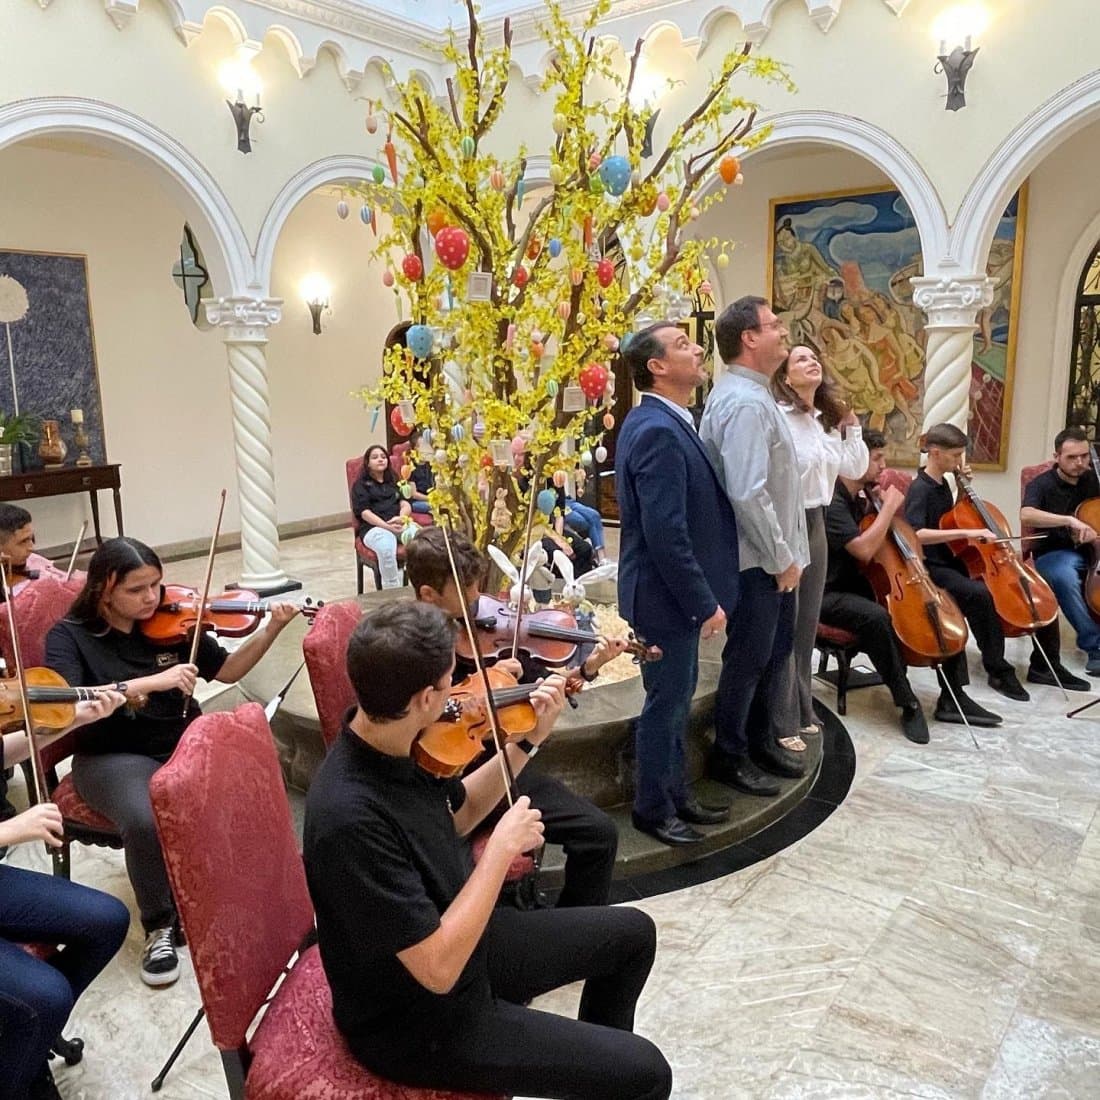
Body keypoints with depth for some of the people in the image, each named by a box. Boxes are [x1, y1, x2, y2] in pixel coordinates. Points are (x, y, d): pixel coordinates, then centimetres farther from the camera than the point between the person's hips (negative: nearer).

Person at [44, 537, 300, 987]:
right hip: (115, 758, -3)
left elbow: (227, 670, 8)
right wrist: (149, 683, -31)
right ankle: (160, 927, -7)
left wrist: (271, 629, -6)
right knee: (145, 820, -34)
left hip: (185, 743, 3)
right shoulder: (70, 636, -6)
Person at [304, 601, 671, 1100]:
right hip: (419, 1019, -8)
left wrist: (529, 740, -1)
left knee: (632, 932, 19)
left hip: (457, 940, 8)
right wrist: (503, 847, -24)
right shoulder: (350, 817, -36)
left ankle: (589, 1058, 40)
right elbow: (438, 968, -31)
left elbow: (458, 815, 9)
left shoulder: (398, 747, -10)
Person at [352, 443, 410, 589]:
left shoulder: (393, 481, 27)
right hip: (373, 528, -3)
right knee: (386, 548, -41)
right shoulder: (361, 485, 13)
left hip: (399, 524, 4)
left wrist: (401, 518, -11)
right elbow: (364, 512, -1)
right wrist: (387, 526, -17)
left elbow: (405, 503, 13)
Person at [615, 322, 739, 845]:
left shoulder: (666, 422, 10)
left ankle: (675, 792, 35)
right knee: (666, 700, 4)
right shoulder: (657, 431, -22)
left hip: (675, 591, 10)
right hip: (666, 595, -10)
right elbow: (665, 532, -27)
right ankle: (652, 808, 22)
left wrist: (701, 596, 15)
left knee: (678, 695, 19)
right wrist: (705, 602, -20)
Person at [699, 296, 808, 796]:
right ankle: (728, 755, 22)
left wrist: (788, 554, 15)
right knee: (748, 658, 4)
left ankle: (760, 738, 37)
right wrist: (782, 558, -18)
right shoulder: (745, 403, -22)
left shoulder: (752, 393, 11)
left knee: (777, 648, 20)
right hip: (757, 561, -10)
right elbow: (746, 494, -28)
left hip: (774, 557, 10)